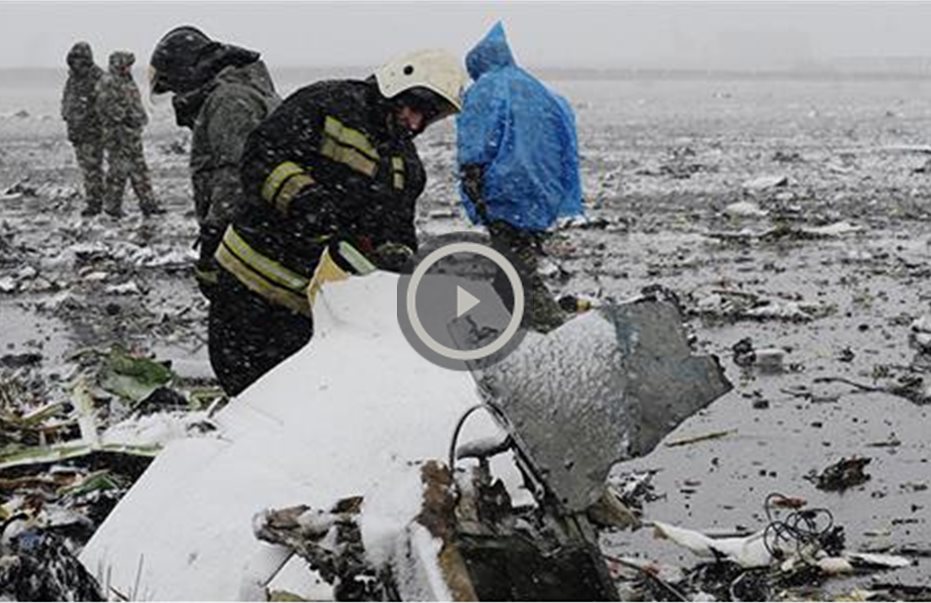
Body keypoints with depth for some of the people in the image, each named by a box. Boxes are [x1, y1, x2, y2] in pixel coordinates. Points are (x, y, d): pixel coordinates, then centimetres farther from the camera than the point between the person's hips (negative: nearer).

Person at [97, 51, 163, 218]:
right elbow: (107, 106, -20)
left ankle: (148, 203, 14)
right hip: (119, 134, -10)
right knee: (118, 170, -4)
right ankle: (112, 206, 5)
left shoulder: (127, 82, 17)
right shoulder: (108, 83, -13)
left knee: (140, 169, 10)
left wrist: (141, 119, 15)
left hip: (133, 134, 10)